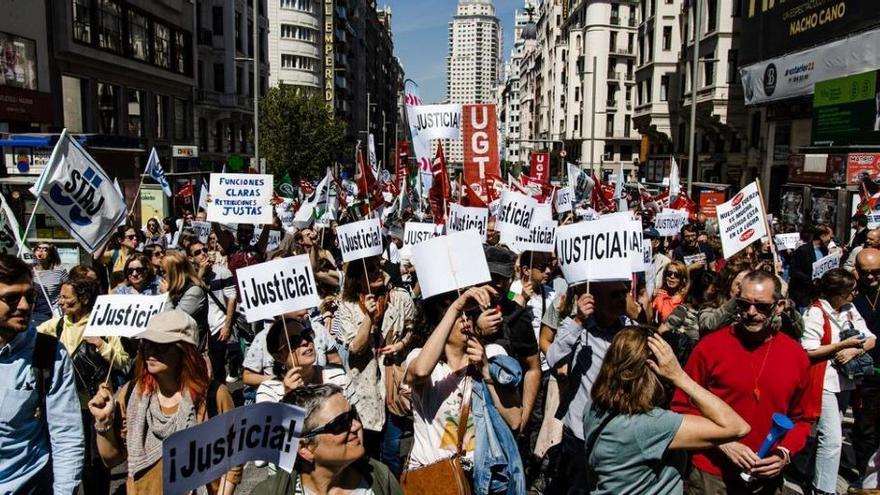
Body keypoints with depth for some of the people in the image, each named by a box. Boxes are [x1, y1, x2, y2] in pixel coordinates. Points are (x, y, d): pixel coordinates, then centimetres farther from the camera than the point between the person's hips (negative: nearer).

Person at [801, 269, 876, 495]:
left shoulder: (850, 309, 7)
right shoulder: (816, 312, -14)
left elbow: (871, 339, 5)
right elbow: (809, 351, -17)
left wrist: (854, 350, -14)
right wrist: (842, 344, -17)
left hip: (844, 380, 7)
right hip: (823, 382, -7)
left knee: (830, 436, 15)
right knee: (833, 439, -10)